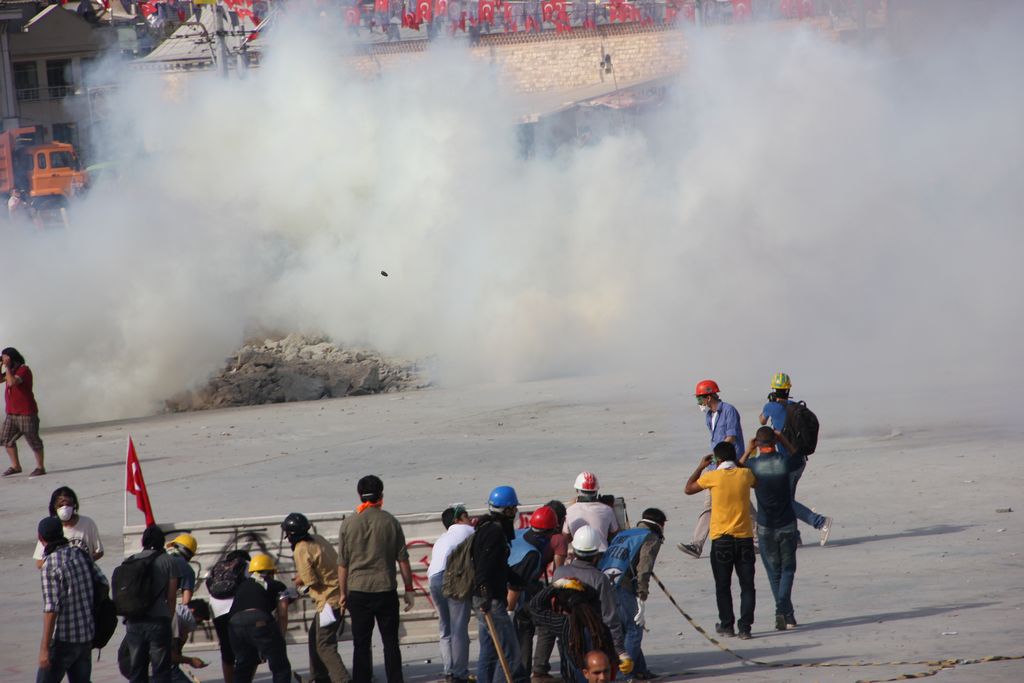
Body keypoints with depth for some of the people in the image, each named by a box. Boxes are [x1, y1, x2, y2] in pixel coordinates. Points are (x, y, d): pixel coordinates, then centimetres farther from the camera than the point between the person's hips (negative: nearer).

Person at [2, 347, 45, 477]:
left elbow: (11, 382, -27)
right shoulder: (11, 371, 15)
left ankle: (40, 467, 2)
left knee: (33, 440, -3)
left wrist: (7, 367, -17)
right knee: (7, 440, 6)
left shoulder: (23, 370, -13)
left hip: (26, 413, -9)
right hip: (11, 414, 9)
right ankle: (15, 466, 14)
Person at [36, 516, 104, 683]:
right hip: (87, 635, 7)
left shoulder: (51, 565, -18)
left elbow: (51, 609, -22)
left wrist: (45, 648, -21)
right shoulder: (80, 554, 3)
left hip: (63, 639, -7)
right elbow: (102, 583, 12)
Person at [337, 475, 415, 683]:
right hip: (386, 589, -1)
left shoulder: (349, 524, -1)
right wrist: (409, 589, 8)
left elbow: (342, 564, 2)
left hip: (358, 590, 1)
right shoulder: (390, 522, -3)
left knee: (361, 644, 5)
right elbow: (403, 559, 0)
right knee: (390, 642, 5)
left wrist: (343, 592, 11)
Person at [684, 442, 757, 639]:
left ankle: (726, 625, 14)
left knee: (723, 586, 11)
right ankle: (745, 626, -2)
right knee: (747, 585, 4)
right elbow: (755, 483, 24)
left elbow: (688, 489, 8)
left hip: (721, 539, -1)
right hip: (744, 537, 1)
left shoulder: (713, 477, -8)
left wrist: (701, 467, 16)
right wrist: (738, 465, 26)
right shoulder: (745, 474, -2)